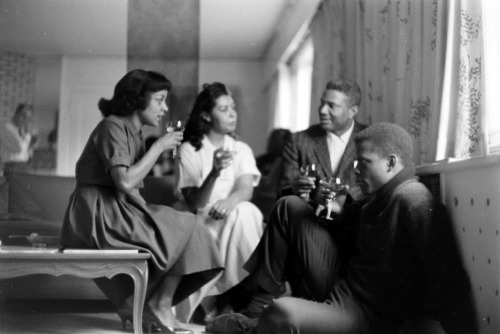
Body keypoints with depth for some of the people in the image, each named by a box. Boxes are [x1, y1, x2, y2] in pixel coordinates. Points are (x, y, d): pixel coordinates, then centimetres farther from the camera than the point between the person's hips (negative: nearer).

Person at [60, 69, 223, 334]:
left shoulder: (133, 132, 17)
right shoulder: (113, 126, -11)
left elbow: (131, 186, 12)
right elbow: (125, 182, -23)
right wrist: (159, 146, -13)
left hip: (117, 210, 9)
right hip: (97, 214, -9)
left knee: (185, 227, 1)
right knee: (185, 228, -10)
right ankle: (159, 306, 0)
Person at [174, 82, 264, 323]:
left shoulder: (241, 149, 10)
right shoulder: (189, 150, 0)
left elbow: (246, 190, -9)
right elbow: (193, 205, -8)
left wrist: (230, 200, -35)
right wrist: (214, 173, -27)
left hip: (237, 223, 3)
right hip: (203, 225, -3)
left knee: (245, 211, -31)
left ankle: (231, 298, -20)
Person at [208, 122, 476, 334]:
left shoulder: (414, 201, -21)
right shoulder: (380, 197, 9)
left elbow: (449, 279, -27)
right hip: (340, 281, 10)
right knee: (290, 207, 11)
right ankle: (262, 295, 11)